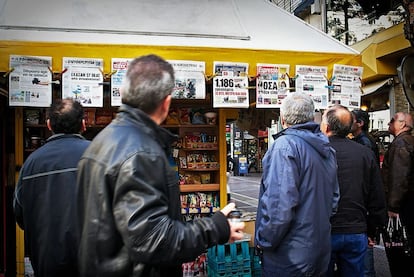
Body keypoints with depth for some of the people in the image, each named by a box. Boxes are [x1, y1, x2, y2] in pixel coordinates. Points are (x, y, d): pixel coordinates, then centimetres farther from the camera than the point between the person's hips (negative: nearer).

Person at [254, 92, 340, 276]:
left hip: (289, 259, -8)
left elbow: (279, 204, -27)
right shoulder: (326, 149, 8)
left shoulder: (285, 145, -19)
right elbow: (333, 199, 16)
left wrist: (263, 242, -13)